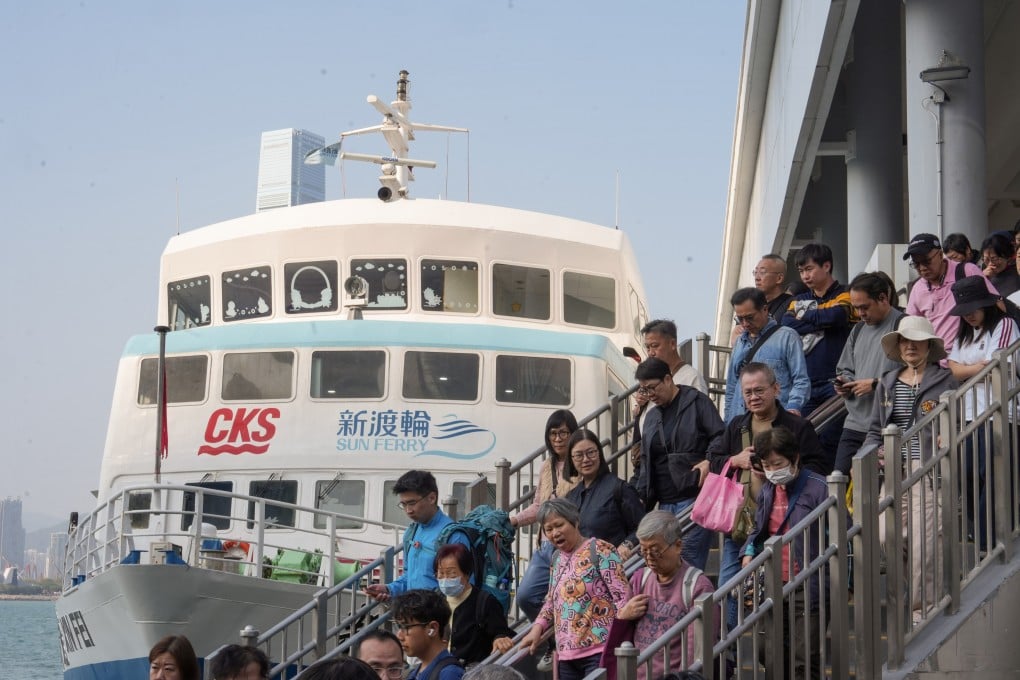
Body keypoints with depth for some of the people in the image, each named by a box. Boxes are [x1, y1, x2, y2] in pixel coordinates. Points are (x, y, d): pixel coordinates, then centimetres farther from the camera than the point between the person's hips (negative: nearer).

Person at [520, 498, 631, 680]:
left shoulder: (600, 550, -5)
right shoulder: (557, 558, 17)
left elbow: (623, 597, -11)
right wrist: (538, 627, 9)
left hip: (599, 651, -7)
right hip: (567, 655, 7)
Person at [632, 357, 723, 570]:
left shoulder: (696, 402, 1)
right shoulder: (652, 416, 21)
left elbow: (720, 437, -5)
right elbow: (645, 462, 24)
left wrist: (709, 461, -20)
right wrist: (641, 496, 15)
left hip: (694, 497, -7)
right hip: (665, 503, 7)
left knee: (689, 558, -14)